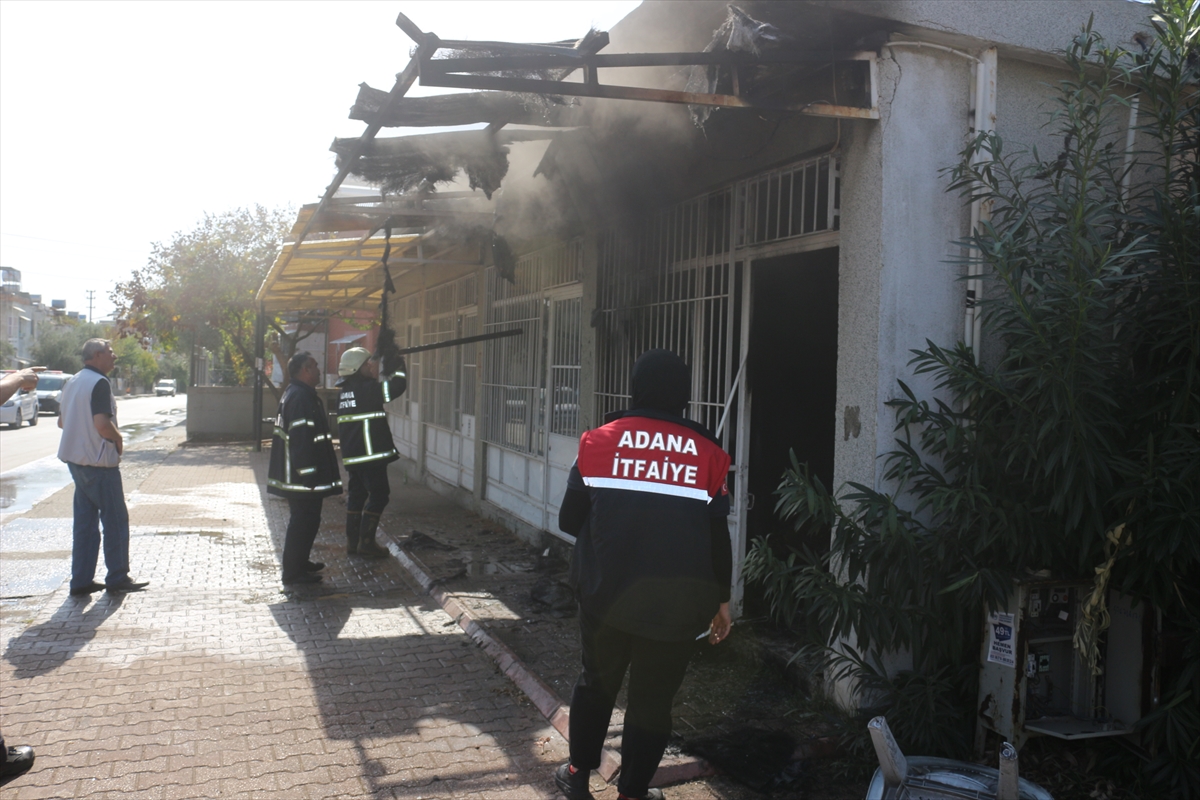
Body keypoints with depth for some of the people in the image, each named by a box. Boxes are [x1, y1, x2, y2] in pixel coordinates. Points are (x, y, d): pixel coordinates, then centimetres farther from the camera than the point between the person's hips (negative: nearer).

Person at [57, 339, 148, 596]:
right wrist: (119, 438, -8)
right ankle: (118, 578, 9)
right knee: (116, 520, 2)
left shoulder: (72, 382, 13)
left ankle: (81, 580, 14)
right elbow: (102, 424, -25)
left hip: (75, 459, 9)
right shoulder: (99, 383, -16)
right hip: (99, 462, -9)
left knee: (85, 522, 12)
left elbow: (62, 421, 20)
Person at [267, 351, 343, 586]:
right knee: (304, 520, -4)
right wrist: (309, 474, -24)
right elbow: (302, 439, -25)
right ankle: (294, 572, 2)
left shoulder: (294, 393, 16)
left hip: (295, 475, 11)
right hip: (302, 475, -11)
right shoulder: (301, 397, -19)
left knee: (304, 519, 20)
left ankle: (299, 562, 31)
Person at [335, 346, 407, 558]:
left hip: (351, 455, 9)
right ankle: (366, 542, -1)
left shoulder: (344, 391, 13)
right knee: (378, 495, -1)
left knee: (356, 495, 15)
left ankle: (352, 541, 18)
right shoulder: (366, 388, -14)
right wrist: (398, 364, -1)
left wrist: (389, 366, 15)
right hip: (370, 453, -9)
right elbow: (397, 386, -19)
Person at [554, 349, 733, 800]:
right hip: (678, 606, -1)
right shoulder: (708, 454, -3)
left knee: (597, 682, 23)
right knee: (653, 699, 14)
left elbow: (570, 519, 1)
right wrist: (721, 600, 12)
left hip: (605, 594, 1)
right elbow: (718, 538, 0)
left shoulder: (600, 441, -3)